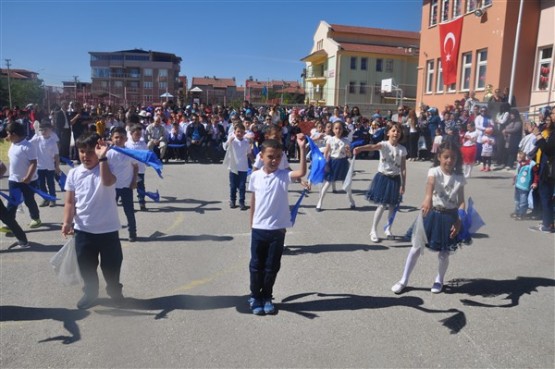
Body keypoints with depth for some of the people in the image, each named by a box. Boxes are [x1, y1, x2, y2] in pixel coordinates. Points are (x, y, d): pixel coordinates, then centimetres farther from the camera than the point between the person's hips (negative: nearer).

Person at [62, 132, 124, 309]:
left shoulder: (107, 168, -11)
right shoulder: (74, 173, -1)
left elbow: (108, 182, -36)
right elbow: (70, 202, 3)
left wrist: (102, 158, -38)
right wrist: (67, 222, -8)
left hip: (108, 229, -3)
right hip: (83, 230, 3)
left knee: (112, 264, 13)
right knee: (86, 265, 16)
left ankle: (114, 289, 38)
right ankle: (90, 293, 38)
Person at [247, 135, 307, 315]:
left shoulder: (283, 175, -7)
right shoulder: (255, 176, -1)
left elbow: (302, 172, -26)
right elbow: (253, 200, 8)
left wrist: (302, 148, -33)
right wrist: (251, 224, 12)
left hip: (277, 229, -1)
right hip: (259, 228, 1)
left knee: (272, 266, 10)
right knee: (256, 265, 11)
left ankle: (266, 297, 29)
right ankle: (255, 297, 28)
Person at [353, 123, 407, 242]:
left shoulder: (402, 149, -1)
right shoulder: (384, 145, -10)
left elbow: (403, 169, 1)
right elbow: (372, 147, -33)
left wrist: (403, 185, -1)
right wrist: (360, 148, -54)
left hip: (395, 179, 3)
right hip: (383, 177, -3)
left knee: (392, 206, 11)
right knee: (381, 205, -3)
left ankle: (388, 229, 30)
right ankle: (373, 230, 10)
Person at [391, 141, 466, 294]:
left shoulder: (459, 178, -2)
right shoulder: (434, 171, -11)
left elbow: (461, 202, 0)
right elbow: (430, 183, -34)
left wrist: (459, 221, -11)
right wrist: (428, 198, -55)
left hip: (450, 216, 2)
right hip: (432, 213, -1)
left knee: (444, 253, 10)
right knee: (416, 246, 4)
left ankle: (439, 280, 37)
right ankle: (404, 280, 16)